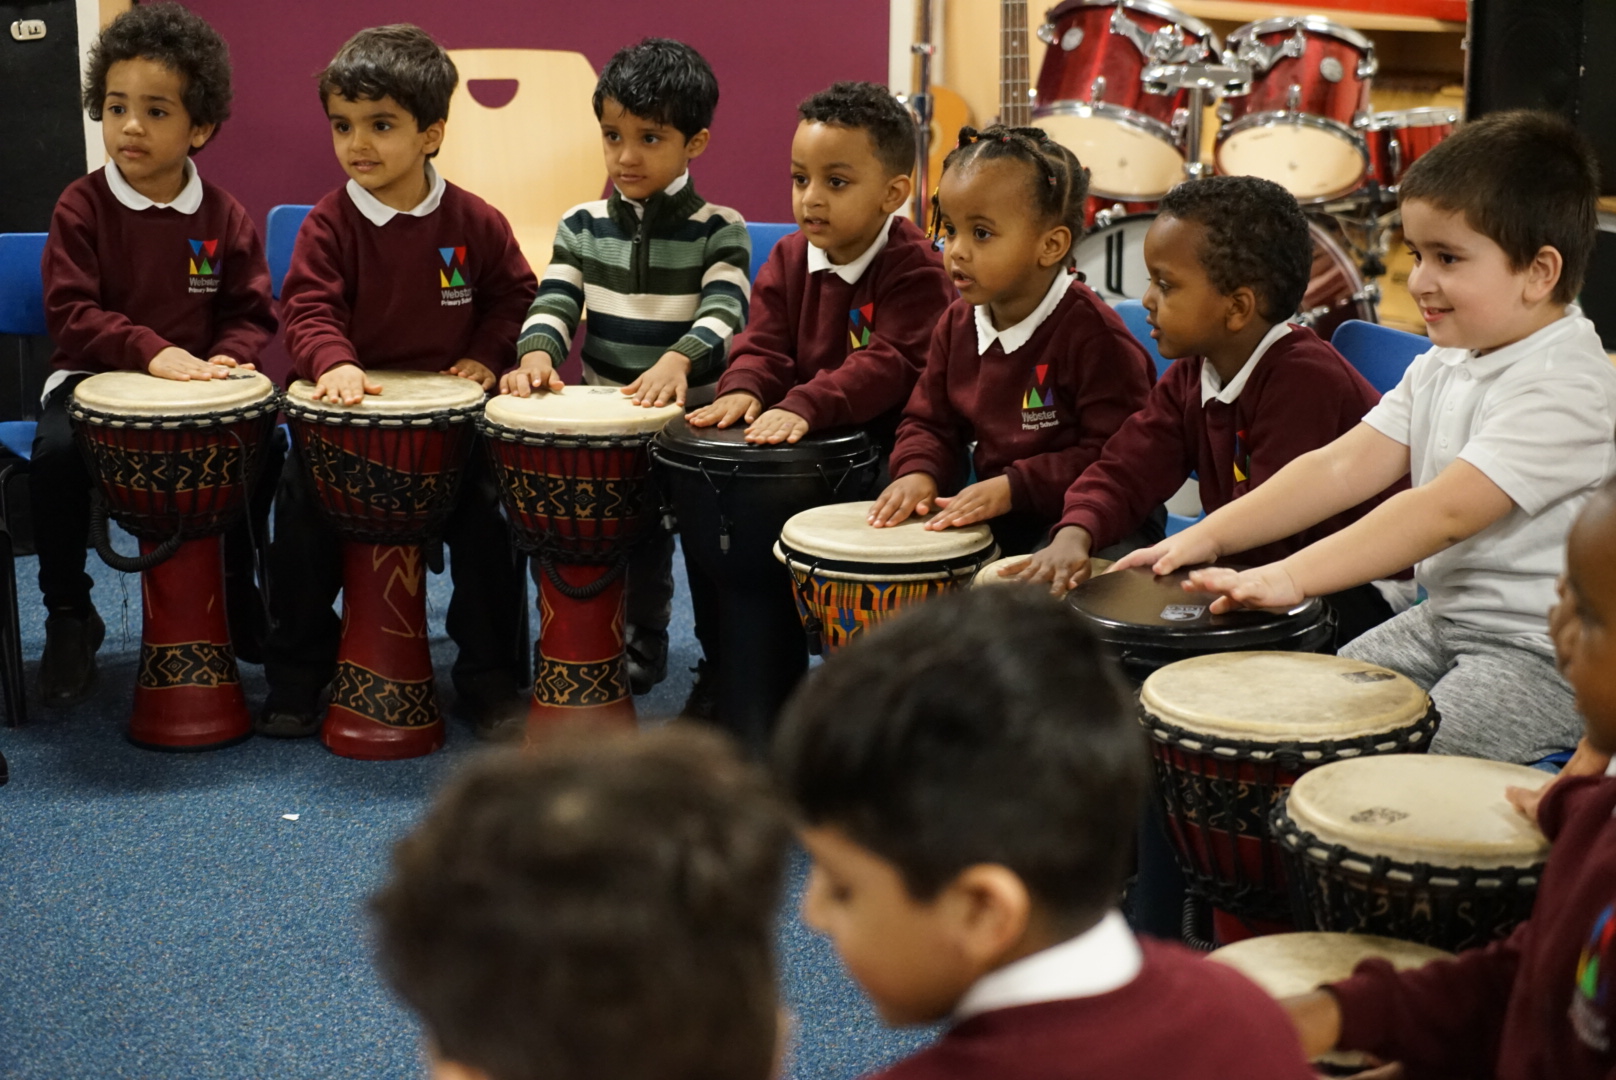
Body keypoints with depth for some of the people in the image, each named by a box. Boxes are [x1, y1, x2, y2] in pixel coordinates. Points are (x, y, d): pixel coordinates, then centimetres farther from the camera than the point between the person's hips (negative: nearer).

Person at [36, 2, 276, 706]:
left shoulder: (223, 217, 1)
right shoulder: (81, 207, -6)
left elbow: (251, 313, 4)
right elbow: (69, 311, -13)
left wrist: (225, 360, -17)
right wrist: (152, 351, -26)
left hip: (199, 386, 2)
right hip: (94, 378, -2)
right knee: (57, 451, -30)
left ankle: (235, 594, 6)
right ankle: (68, 616, -8)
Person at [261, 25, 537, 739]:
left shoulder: (475, 223, -1)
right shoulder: (329, 224, -4)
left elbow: (514, 294, 10)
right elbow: (308, 306, -13)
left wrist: (487, 355, -6)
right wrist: (334, 361, -32)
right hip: (350, 410, 0)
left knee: (488, 513, -14)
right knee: (301, 506, -13)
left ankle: (489, 674, 3)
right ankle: (298, 672, 5)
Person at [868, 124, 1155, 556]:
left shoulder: (1093, 333, -16)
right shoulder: (957, 326, 7)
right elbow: (929, 421, 17)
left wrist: (1013, 487, -23)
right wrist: (919, 472, -7)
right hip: (996, 519, 7)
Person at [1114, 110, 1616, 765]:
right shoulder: (1444, 365, 8)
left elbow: (1445, 511, -31)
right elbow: (1344, 465, 2)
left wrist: (1292, 577, -36)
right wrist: (1210, 536, -8)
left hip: (1548, 654, -9)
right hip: (1445, 616, 9)